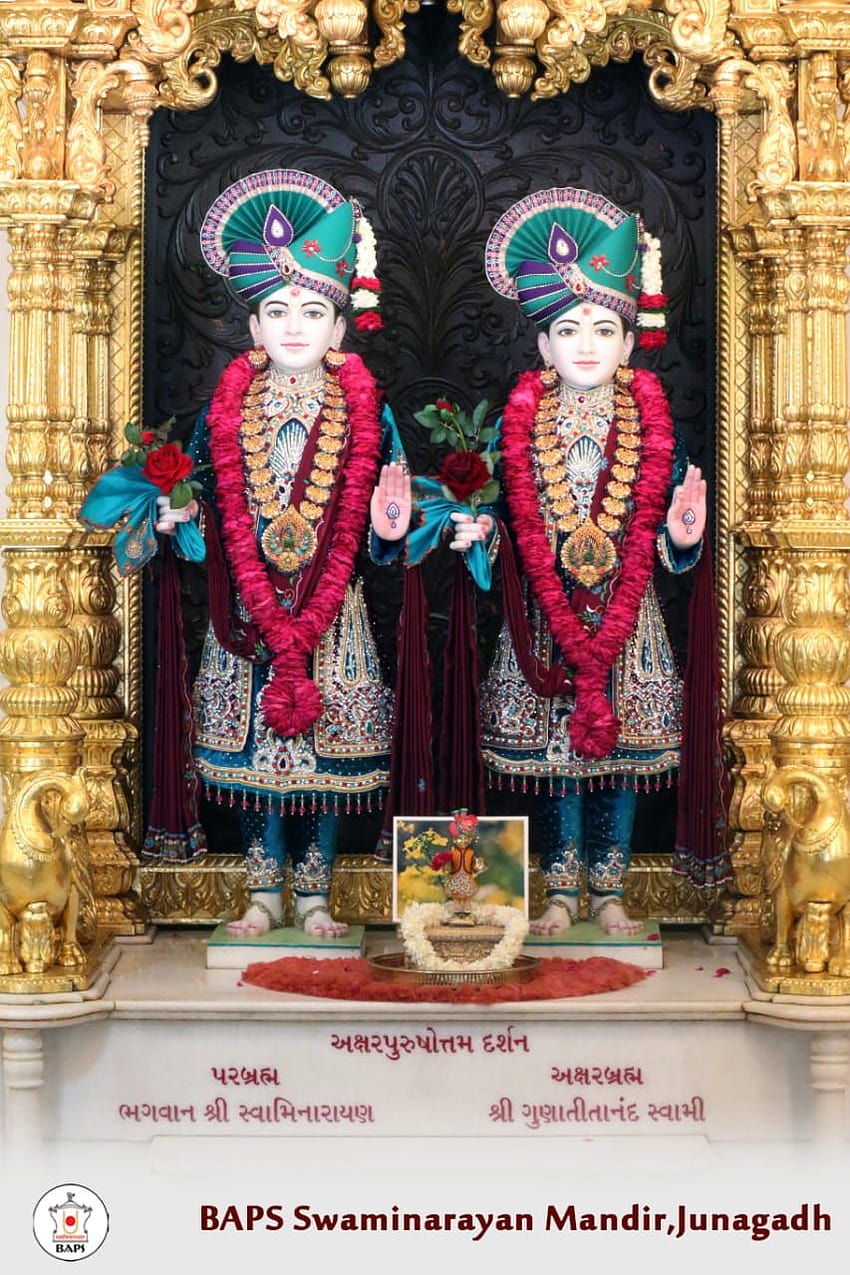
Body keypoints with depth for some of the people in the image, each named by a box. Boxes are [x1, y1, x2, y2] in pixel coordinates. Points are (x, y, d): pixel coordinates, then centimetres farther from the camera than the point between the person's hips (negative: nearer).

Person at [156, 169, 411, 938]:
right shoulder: (225, 412, 4)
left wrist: (392, 531, -22)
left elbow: (361, 532, -1)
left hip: (332, 613, -1)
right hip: (247, 612, 1)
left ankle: (314, 896, 16)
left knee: (328, 756, 4)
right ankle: (265, 893, 18)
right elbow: (216, 519, 4)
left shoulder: (365, 412, 1)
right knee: (252, 753, 5)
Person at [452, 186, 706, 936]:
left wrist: (682, 538, -22)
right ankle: (562, 893, 17)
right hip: (544, 618, 0)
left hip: (628, 616, 0)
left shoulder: (649, 420, 1)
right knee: (554, 761, 5)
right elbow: (520, 528, 2)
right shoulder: (521, 422, 1)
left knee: (621, 760, 5)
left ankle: (609, 894, 16)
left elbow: (654, 540, -1)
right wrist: (477, 536, -17)